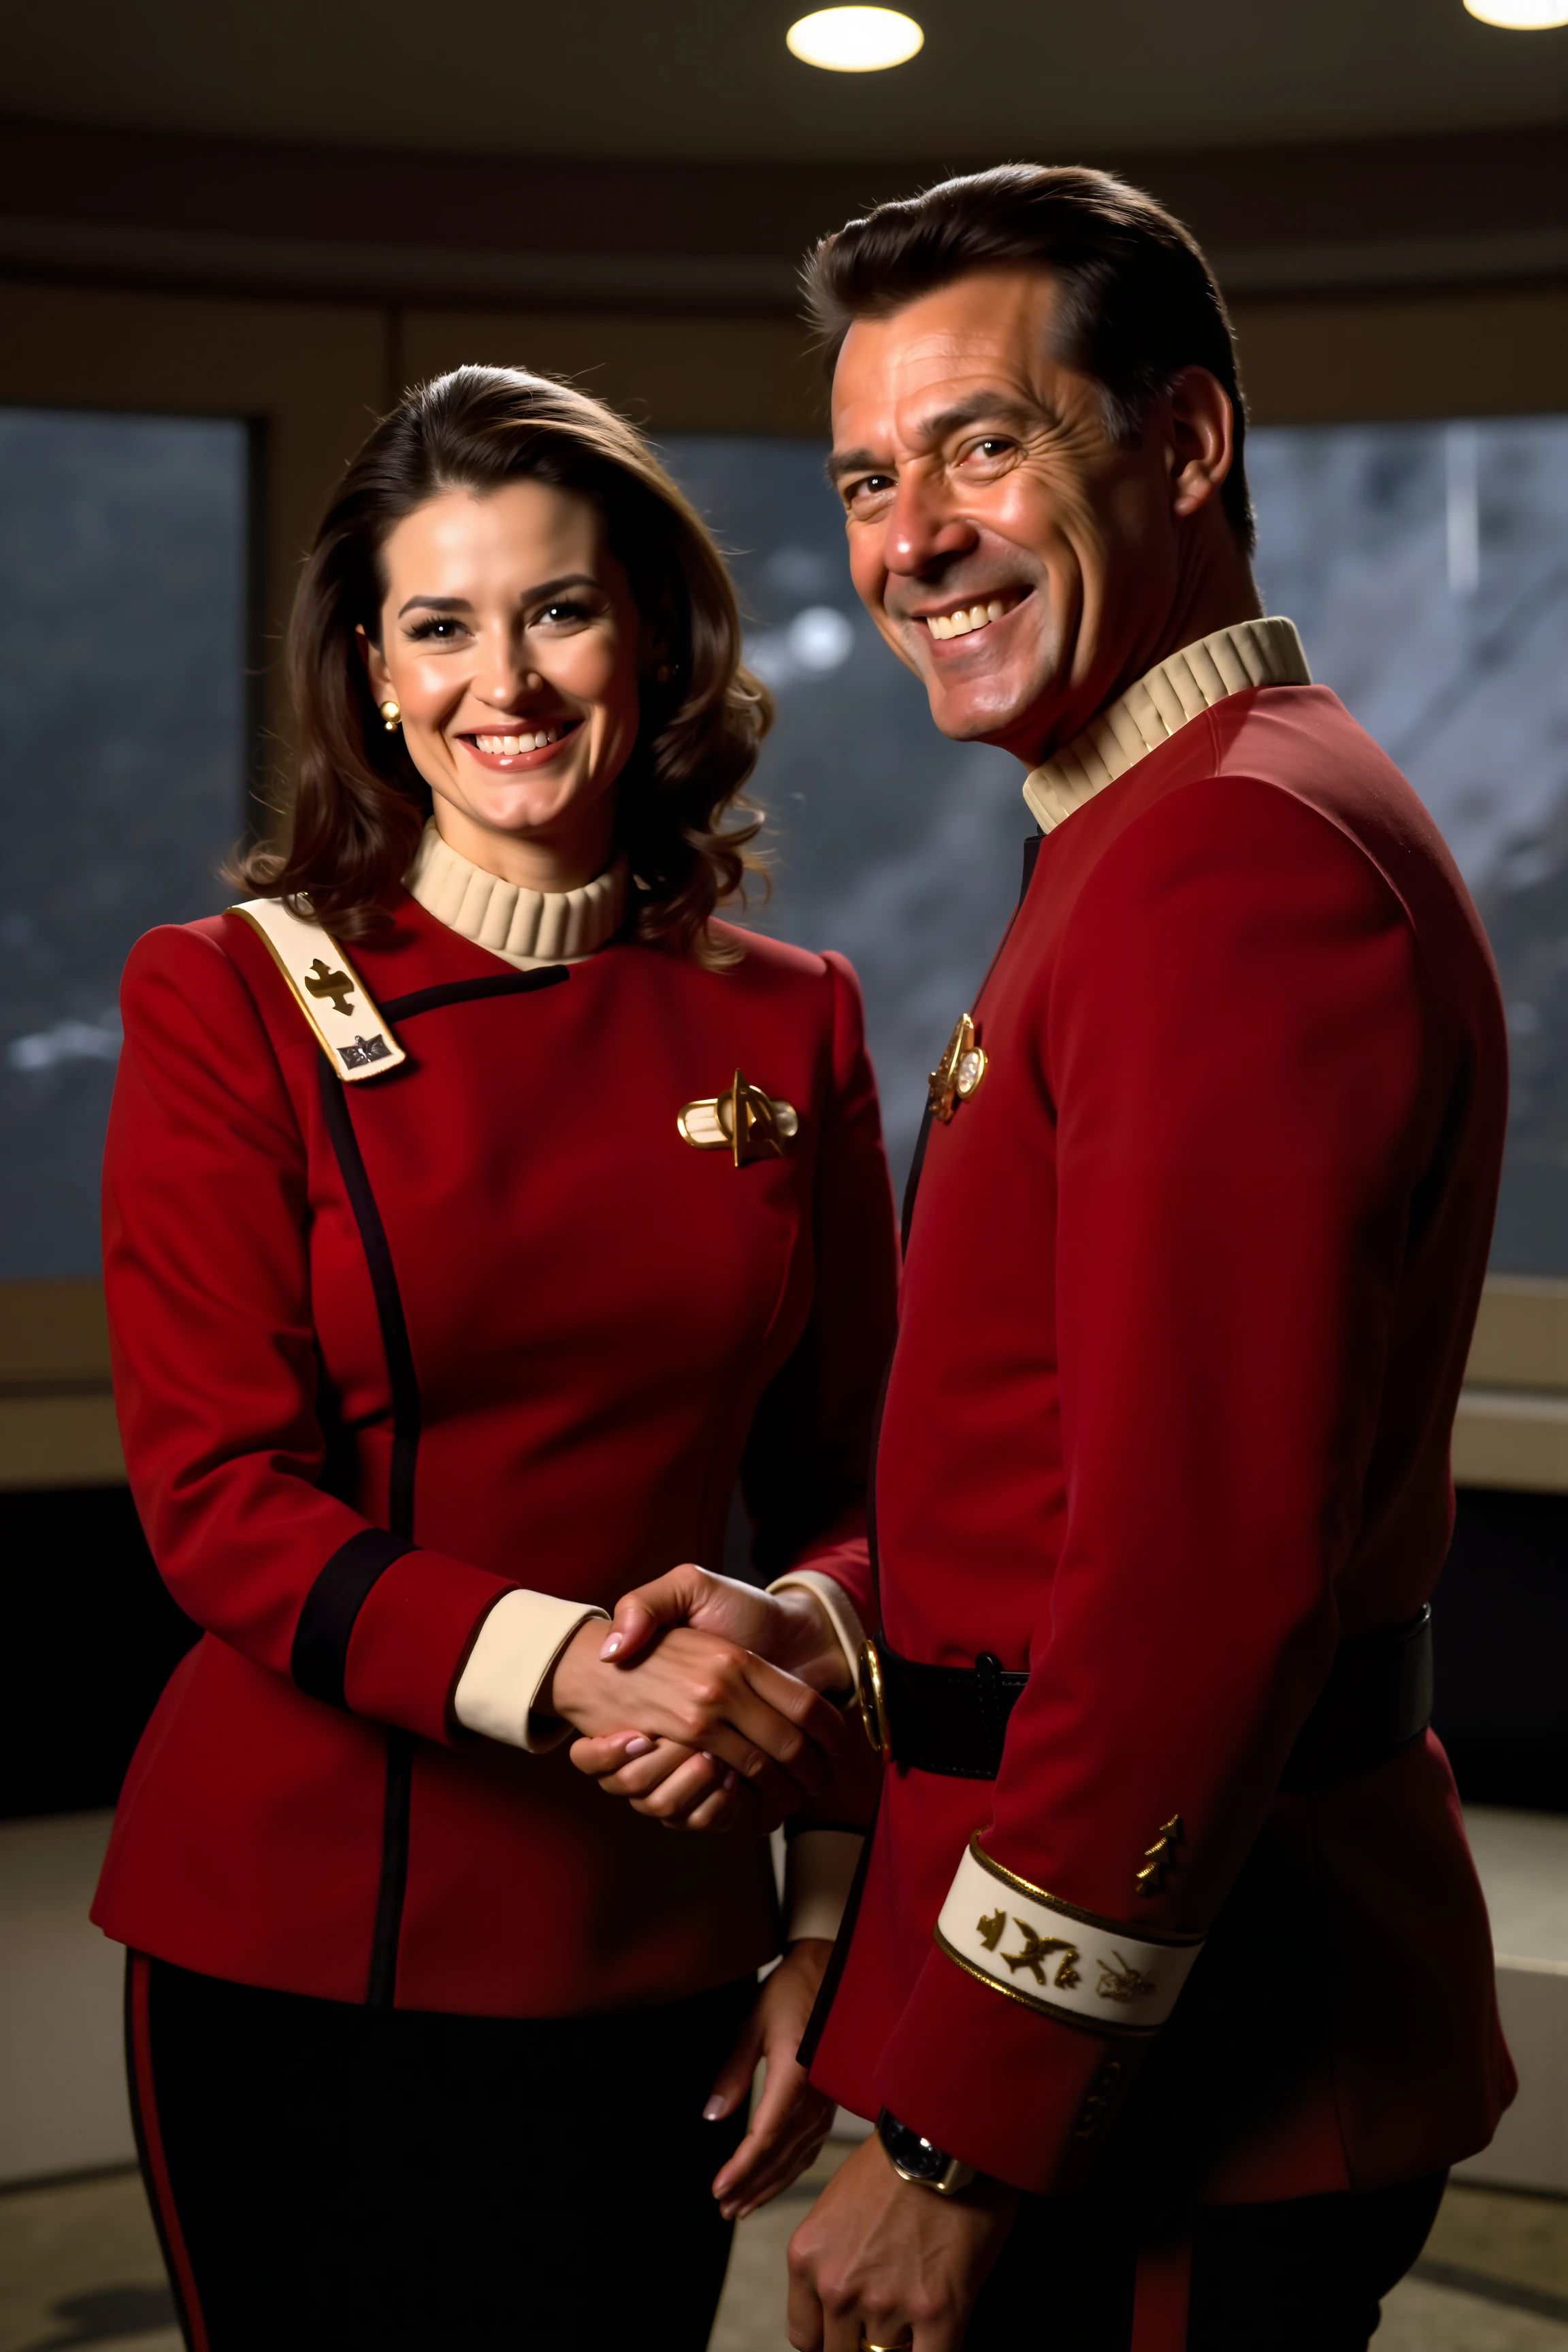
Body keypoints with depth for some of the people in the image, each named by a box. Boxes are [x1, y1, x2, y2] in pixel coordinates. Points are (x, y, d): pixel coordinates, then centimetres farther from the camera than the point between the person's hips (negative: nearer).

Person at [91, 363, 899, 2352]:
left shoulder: (788, 1028, 3)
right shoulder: (231, 1001, -5)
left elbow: (852, 1494, 7)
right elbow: (215, 1500, -9)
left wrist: (830, 1934, -4)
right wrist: (559, 1663, -24)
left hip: (652, 1951, 3)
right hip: (295, 1943, -2)